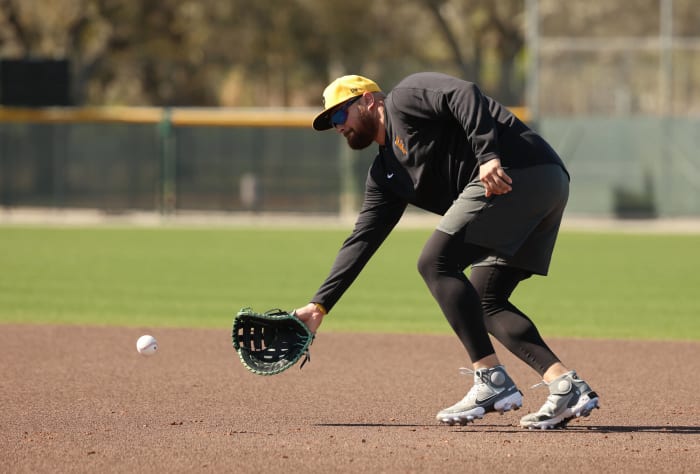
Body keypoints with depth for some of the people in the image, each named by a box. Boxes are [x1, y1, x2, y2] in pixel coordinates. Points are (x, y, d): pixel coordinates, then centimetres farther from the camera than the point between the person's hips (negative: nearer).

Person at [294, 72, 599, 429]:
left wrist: (487, 155, -27)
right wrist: (319, 306, 20)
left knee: (436, 264, -11)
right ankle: (567, 387, -2)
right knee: (484, 304, 9)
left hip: (519, 170, -10)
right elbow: (362, 239, 25)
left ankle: (492, 381, -16)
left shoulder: (404, 98, 3)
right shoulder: (386, 172, 26)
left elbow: (463, 95, -14)